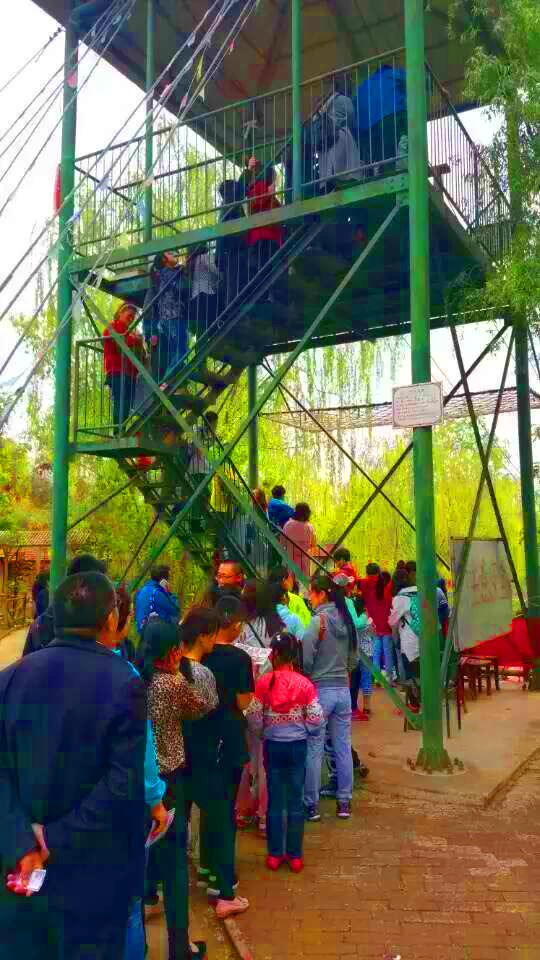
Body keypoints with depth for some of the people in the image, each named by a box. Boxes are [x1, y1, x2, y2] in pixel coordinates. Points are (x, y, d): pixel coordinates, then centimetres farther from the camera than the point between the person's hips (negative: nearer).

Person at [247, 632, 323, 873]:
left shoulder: (264, 683, -12)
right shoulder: (305, 684, -12)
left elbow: (254, 720, -9)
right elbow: (316, 721, -11)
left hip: (272, 745, 0)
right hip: (298, 745, 0)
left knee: (275, 801, 12)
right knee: (295, 801, 11)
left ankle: (274, 854, 21)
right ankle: (295, 855, 19)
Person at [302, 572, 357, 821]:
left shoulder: (318, 621, -14)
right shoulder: (347, 621, 4)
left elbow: (305, 661, -14)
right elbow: (353, 660, 11)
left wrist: (310, 676, 4)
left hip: (320, 690, -6)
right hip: (343, 689, 6)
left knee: (313, 749, 4)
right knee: (343, 747, 13)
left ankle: (311, 805, 11)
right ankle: (344, 802, 21)